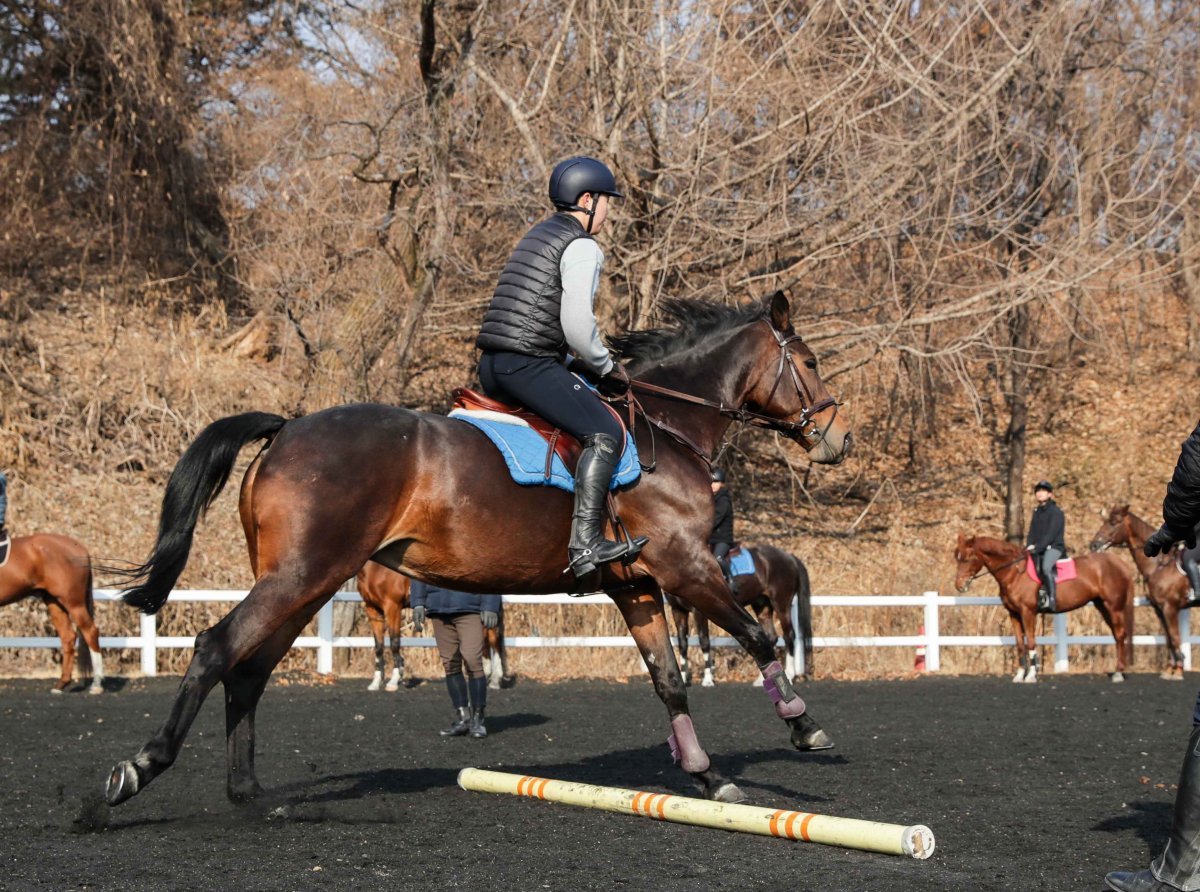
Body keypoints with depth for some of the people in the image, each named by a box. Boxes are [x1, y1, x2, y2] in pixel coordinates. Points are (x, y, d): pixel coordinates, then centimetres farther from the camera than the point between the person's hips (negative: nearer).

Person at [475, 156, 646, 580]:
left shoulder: (536, 237, 25)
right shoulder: (582, 247, -5)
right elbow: (577, 323, -17)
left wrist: (577, 362, 23)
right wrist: (606, 367, -1)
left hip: (491, 367, 10)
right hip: (527, 365, -10)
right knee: (606, 433, -13)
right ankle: (585, 544, -25)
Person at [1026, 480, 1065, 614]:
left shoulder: (1055, 512, -5)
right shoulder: (1036, 512, 19)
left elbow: (1051, 534, -14)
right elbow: (1032, 532, 15)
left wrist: (1037, 547, -21)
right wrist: (1029, 546, -4)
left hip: (1054, 547, -9)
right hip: (1038, 550, 9)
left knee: (1046, 567, -32)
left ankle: (1051, 600, -33)